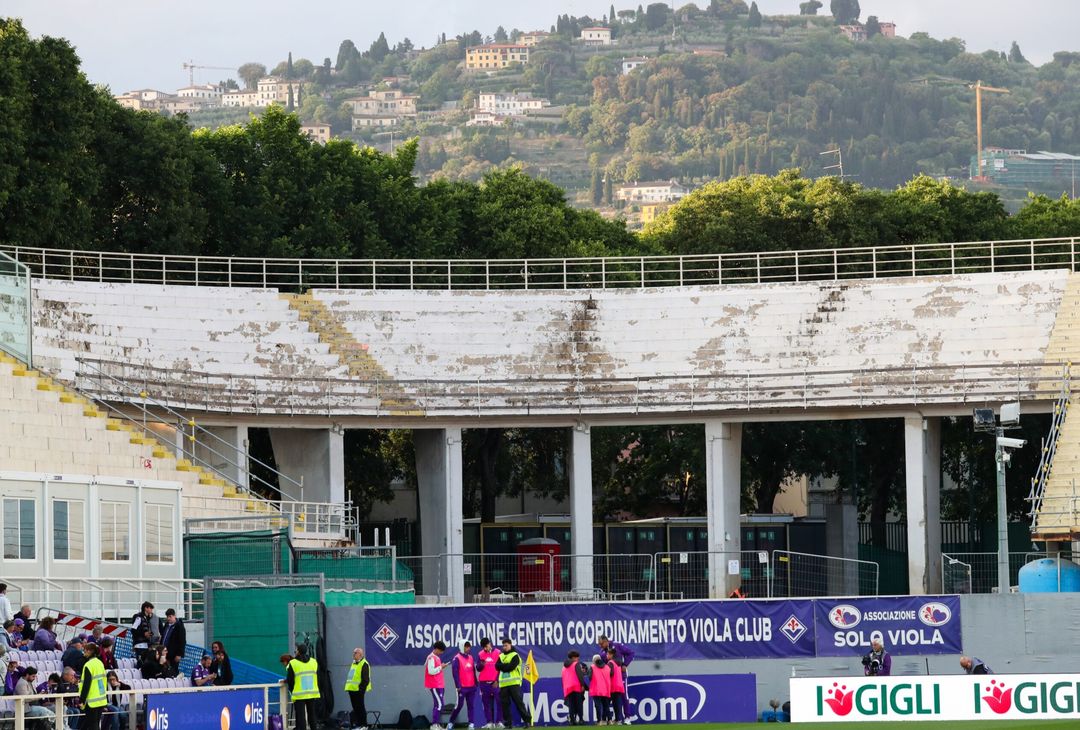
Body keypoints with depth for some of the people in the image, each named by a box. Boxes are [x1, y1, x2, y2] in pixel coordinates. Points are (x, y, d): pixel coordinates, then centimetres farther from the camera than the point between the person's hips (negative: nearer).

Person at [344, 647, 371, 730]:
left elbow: (365, 679, -16)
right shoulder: (354, 663, 18)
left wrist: (361, 688, -20)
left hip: (358, 690, -9)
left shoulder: (364, 664, -11)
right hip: (352, 689, 9)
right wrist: (348, 687, 19)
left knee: (360, 707, -6)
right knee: (355, 707, 10)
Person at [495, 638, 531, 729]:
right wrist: (506, 666, -11)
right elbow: (497, 666, 3)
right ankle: (507, 723, 6)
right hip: (503, 684, 5)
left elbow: (511, 667, -13)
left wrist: (502, 666, -4)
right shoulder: (501, 656, 18)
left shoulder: (515, 656, 0)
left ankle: (527, 720, -5)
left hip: (514, 683, -5)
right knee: (504, 704, 1)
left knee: (518, 702, -9)